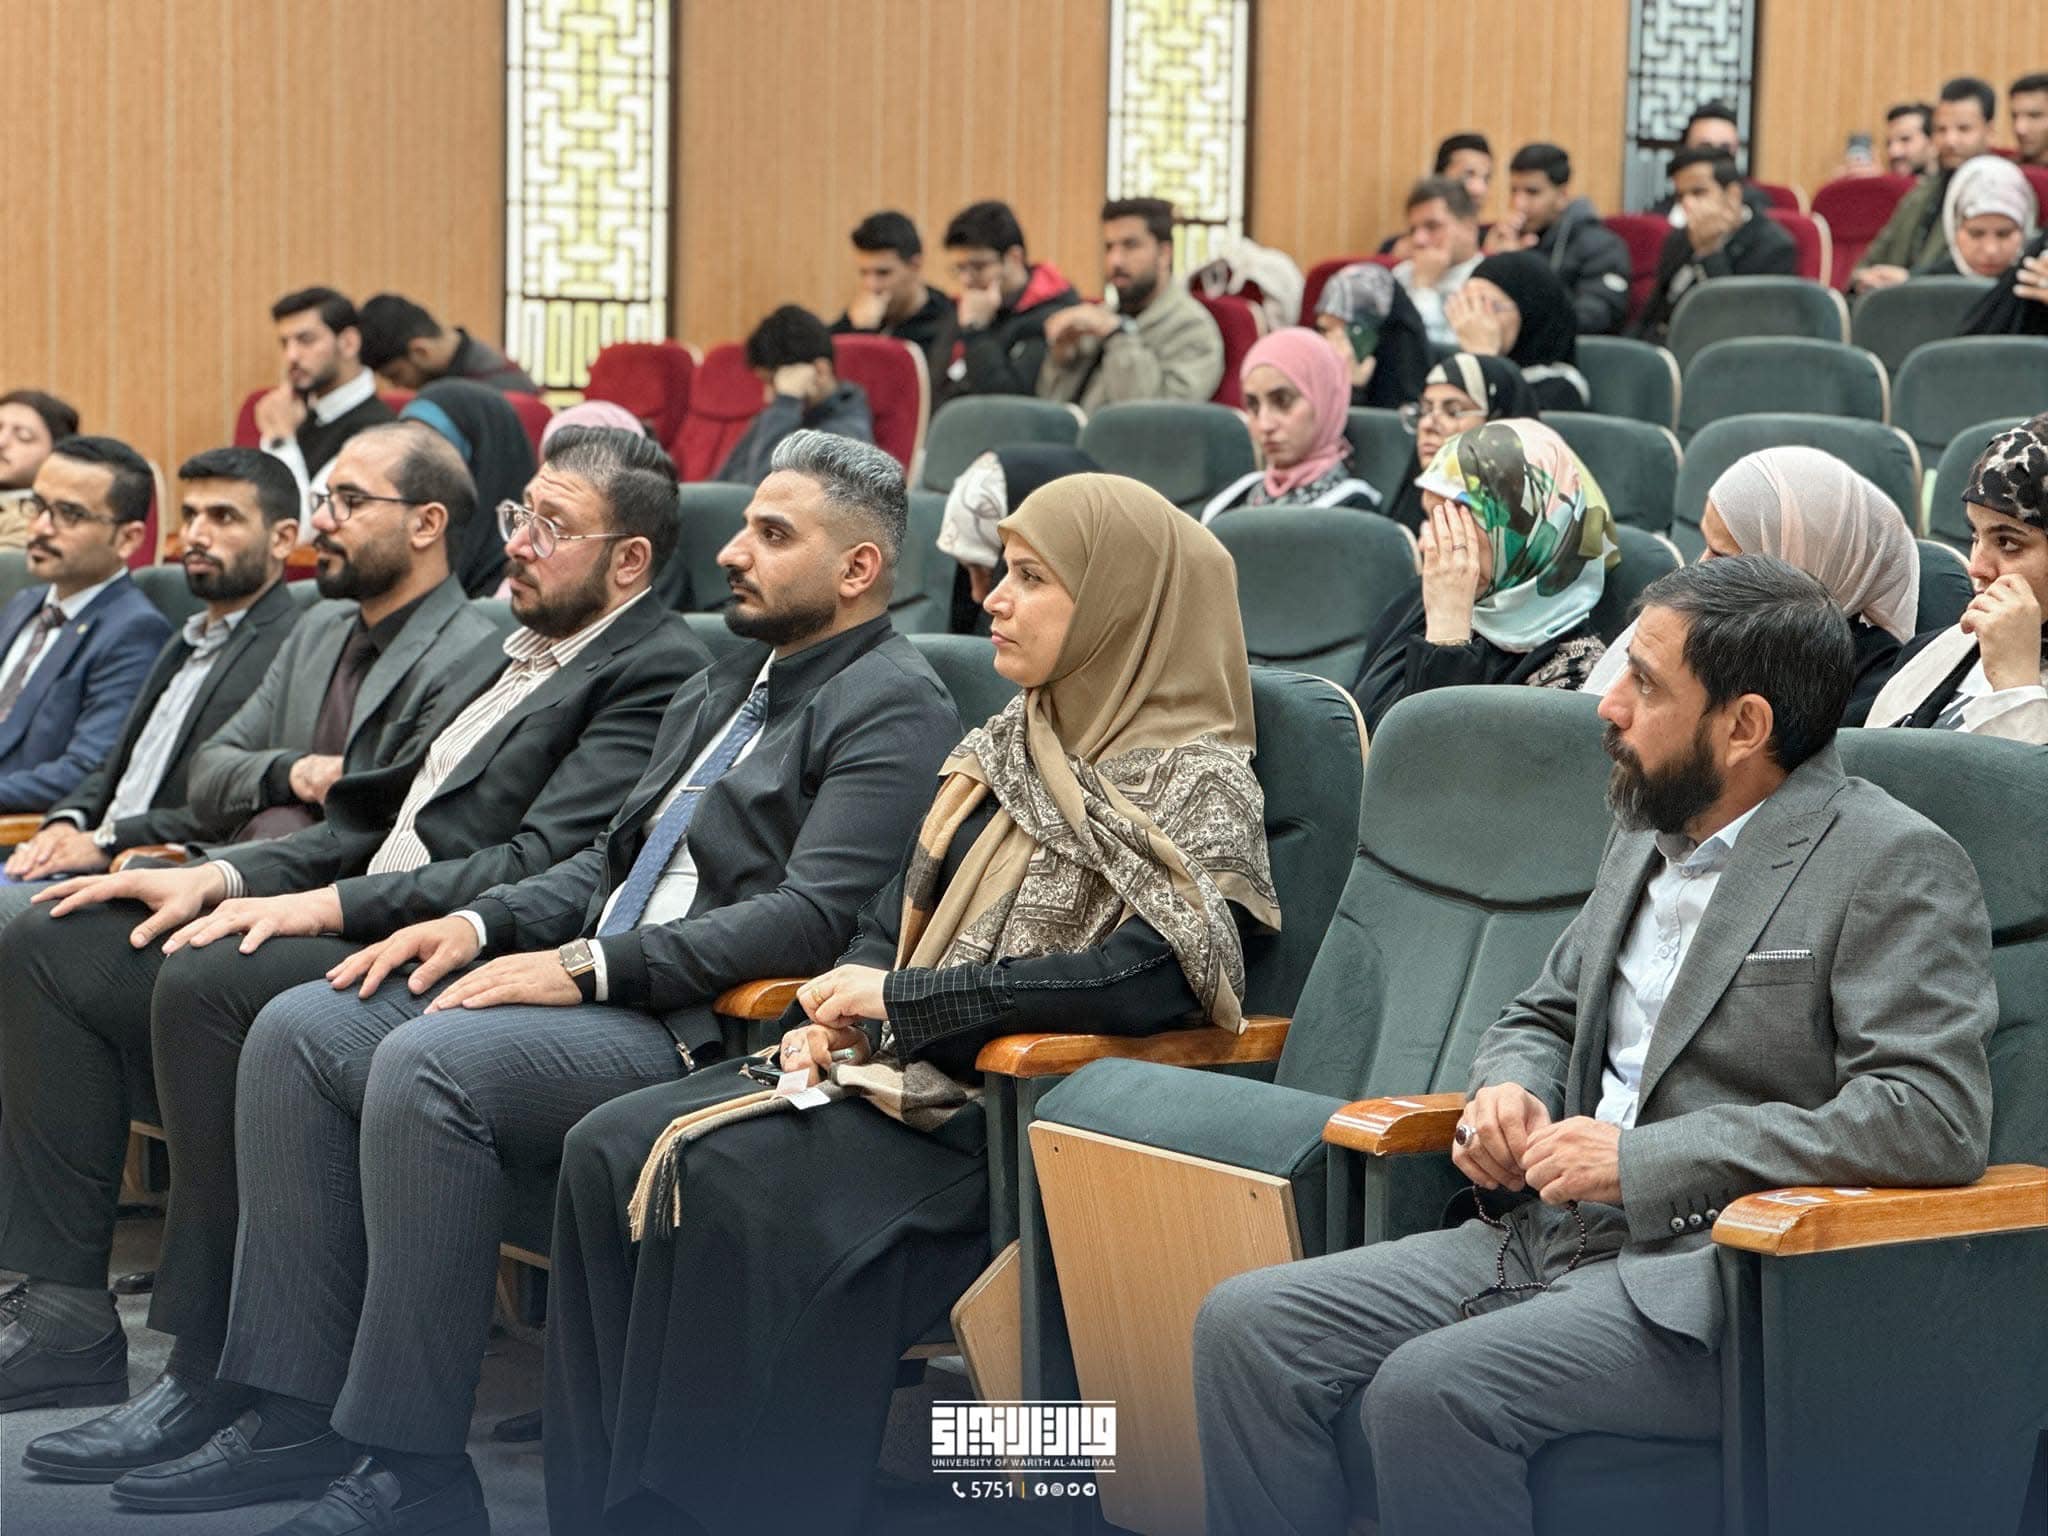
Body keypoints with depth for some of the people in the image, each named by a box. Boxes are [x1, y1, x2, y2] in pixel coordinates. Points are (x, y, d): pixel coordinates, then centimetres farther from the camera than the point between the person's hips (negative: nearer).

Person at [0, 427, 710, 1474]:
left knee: (207, 983, -32)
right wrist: (221, 877, 7)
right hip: (360, 921, 10)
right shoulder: (506, 655, 23)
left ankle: (213, 1376, -23)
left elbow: (540, 868, -19)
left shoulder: (656, 673, -8)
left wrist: (331, 903, -23)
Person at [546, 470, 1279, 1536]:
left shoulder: (1197, 785, -7)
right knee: (611, 1151, -13)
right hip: (896, 1069, 8)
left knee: (733, 1178, -28)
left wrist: (903, 999, -16)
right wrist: (827, 1017, -2)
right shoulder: (1007, 750, 17)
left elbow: (1142, 980, -21)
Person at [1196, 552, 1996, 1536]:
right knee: (1246, 1328, -8)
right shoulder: (1649, 836, 17)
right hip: (1552, 1235, 8)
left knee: (1434, 1389, -31)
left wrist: (1645, 1158, -19)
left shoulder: (1896, 866, -9)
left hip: (1729, 1284, -8)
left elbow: (1936, 1120, -20)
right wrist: (1507, 1089, 2)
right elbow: (1543, 1016, 29)